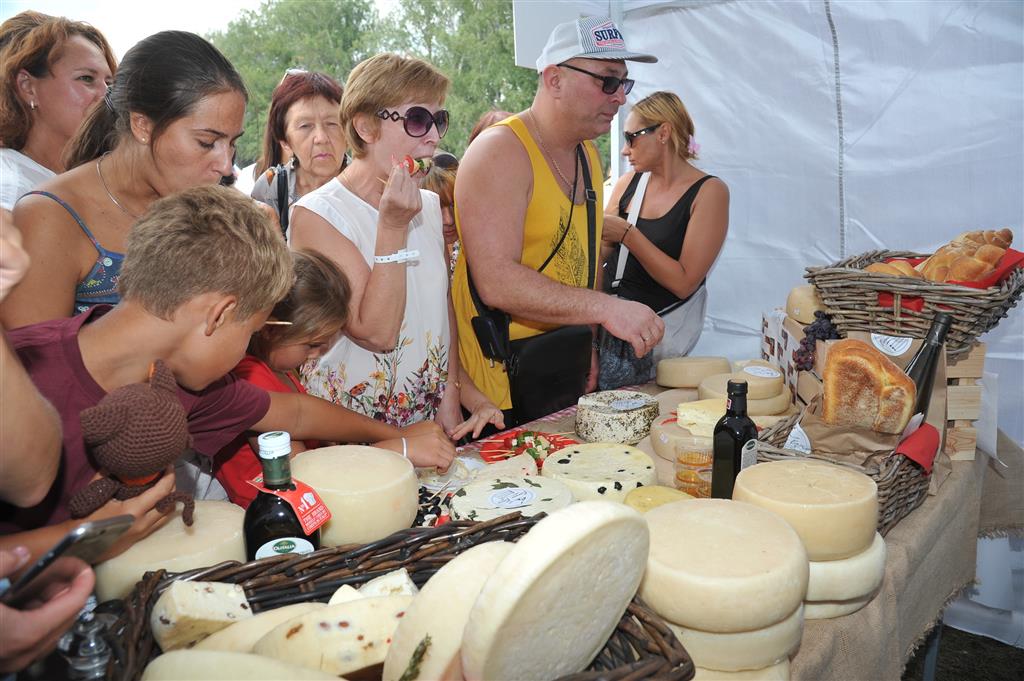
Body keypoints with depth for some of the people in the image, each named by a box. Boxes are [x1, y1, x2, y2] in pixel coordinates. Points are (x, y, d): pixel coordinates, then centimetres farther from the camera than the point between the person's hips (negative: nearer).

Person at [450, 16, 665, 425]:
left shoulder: (588, 154, 11)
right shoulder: (500, 152, -16)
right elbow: (496, 282, -27)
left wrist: (588, 346, 14)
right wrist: (604, 307, -32)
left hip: (568, 369, 8)